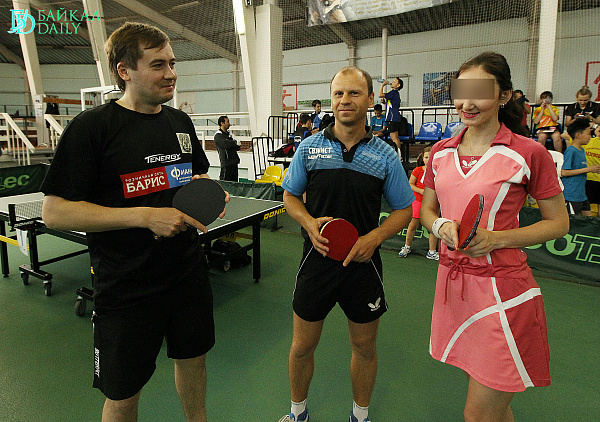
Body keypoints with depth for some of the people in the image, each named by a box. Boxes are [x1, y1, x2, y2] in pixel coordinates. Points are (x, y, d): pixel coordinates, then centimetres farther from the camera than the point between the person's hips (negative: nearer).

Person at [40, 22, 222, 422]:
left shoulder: (181, 122, 6)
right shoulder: (91, 127, -12)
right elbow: (55, 212, -14)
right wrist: (145, 216, -24)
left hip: (189, 273, 6)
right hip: (127, 290, -5)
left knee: (192, 359, 22)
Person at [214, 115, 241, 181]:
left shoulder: (229, 134, 19)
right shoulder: (218, 135, -5)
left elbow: (238, 147, 12)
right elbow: (226, 144, -21)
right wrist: (235, 143, -5)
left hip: (234, 162, 8)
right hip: (226, 163, -8)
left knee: (234, 182, 9)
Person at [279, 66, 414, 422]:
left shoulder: (385, 156, -2)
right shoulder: (309, 148, 0)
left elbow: (404, 209, 4)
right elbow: (290, 196, 8)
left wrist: (375, 237, -14)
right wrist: (309, 223, -12)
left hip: (363, 264, 0)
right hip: (318, 260, 1)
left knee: (365, 347, 15)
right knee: (303, 346, 12)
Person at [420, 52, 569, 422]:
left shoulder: (529, 153, -9)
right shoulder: (441, 152, 6)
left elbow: (559, 223, -2)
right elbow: (427, 210, 14)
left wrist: (496, 238, -17)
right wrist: (441, 226, -9)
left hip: (502, 290, -5)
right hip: (452, 281, 5)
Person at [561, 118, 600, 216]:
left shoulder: (582, 150, 13)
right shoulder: (571, 151, -14)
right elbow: (564, 172, -21)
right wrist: (588, 169, -18)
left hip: (582, 195, 9)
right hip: (571, 196, -9)